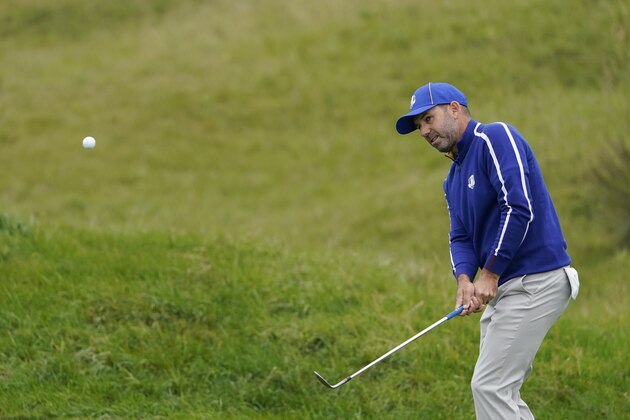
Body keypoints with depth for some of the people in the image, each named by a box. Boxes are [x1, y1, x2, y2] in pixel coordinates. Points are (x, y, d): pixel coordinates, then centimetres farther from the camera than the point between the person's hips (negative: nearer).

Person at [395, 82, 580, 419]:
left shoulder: (495, 138, -11)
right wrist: (464, 280, -9)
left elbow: (520, 209, -21)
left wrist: (490, 275, -17)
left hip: (535, 281, -10)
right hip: (505, 288, 10)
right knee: (500, 391, 11)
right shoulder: (454, 178, 19)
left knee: (490, 386, -12)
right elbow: (460, 237, 13)